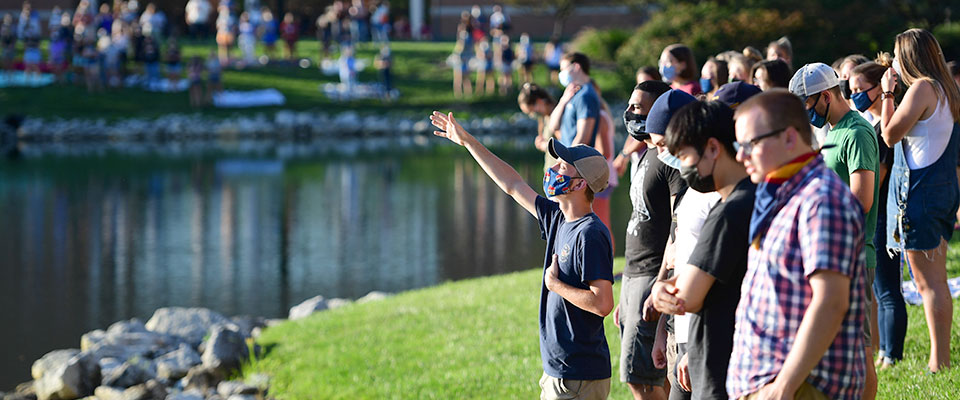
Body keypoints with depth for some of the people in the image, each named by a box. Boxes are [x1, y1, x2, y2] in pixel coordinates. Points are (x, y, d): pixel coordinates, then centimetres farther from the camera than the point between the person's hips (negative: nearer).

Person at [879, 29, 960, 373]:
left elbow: (890, 134, -14)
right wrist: (890, 94, 18)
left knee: (928, 282, -6)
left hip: (919, 188, -9)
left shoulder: (922, 88, -15)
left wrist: (887, 93, -5)